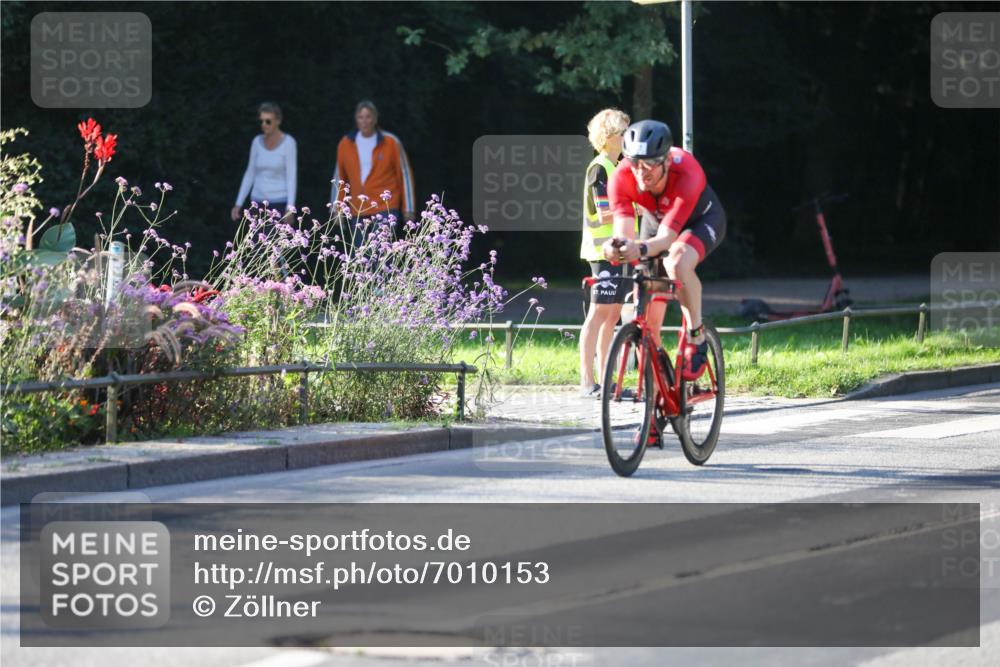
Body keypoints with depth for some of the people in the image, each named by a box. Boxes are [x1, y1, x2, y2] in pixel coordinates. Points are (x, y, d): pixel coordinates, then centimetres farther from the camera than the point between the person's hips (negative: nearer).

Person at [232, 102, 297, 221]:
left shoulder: (289, 143, -10)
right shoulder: (257, 142, 4)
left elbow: (292, 176, -13)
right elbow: (250, 175, 9)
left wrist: (290, 209, -21)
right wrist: (238, 204, 5)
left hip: (280, 203, -5)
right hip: (260, 203, 5)